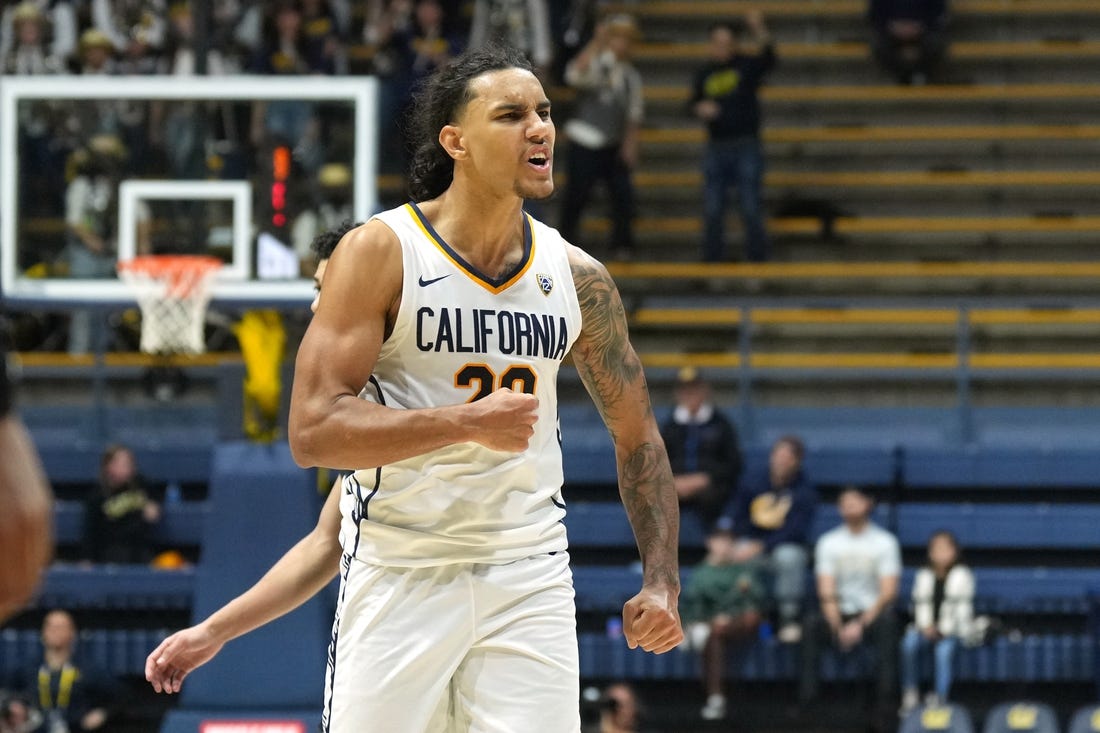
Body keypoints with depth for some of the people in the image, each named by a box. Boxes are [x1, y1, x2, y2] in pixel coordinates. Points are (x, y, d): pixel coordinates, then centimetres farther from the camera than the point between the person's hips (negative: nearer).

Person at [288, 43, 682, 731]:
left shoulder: (578, 277, 4)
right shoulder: (380, 253, -9)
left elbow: (636, 433, 16)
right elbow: (313, 432, -16)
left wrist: (661, 580, 6)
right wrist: (467, 423, -23)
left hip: (529, 575, 3)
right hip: (400, 568, -3)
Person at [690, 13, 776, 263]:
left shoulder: (747, 65, -1)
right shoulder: (705, 74, 11)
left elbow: (768, 57, -21)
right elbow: (694, 104, 19)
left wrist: (758, 29, -39)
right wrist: (700, 108, -7)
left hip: (746, 147, -4)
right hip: (716, 149, 4)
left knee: (752, 209, -3)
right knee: (712, 211, 4)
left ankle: (757, 259, 3)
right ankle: (712, 259, 11)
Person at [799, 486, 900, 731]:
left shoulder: (885, 541, 1)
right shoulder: (828, 542, 7)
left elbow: (888, 592, -6)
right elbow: (826, 592, 0)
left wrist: (861, 625, -18)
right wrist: (839, 628, -16)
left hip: (873, 612, -2)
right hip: (841, 614, 2)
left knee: (887, 623, -37)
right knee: (812, 625, -30)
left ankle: (884, 701, -40)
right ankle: (806, 699, -32)